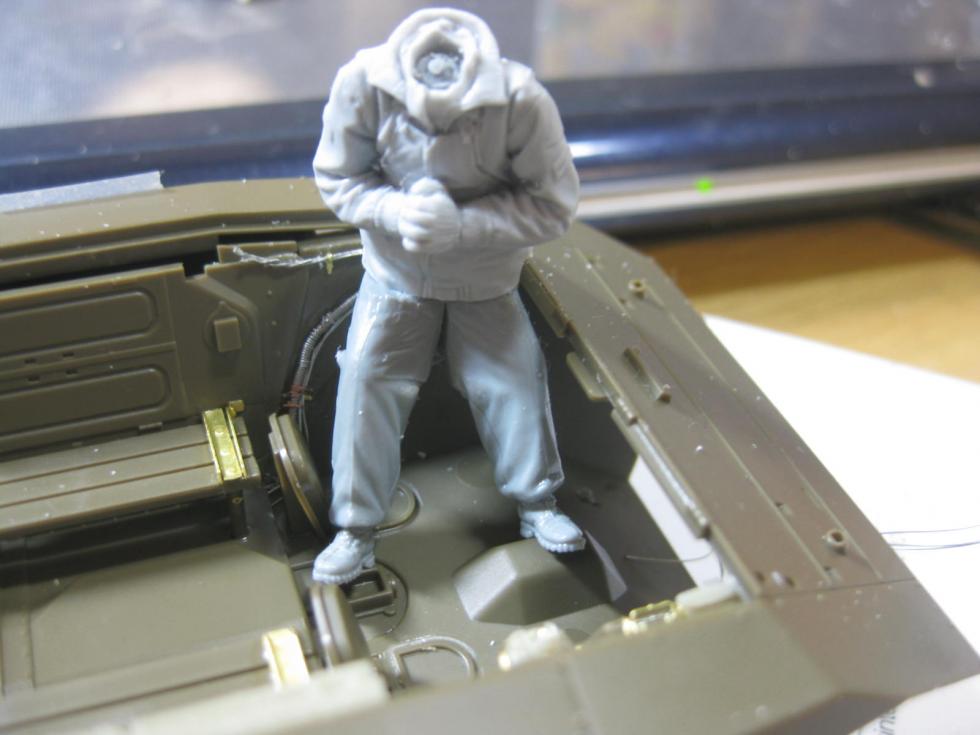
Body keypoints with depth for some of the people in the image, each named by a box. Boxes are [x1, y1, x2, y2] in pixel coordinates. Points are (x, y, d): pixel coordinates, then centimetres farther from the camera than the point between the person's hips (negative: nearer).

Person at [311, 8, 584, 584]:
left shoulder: (522, 102, -30)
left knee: (514, 380, -2)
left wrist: (462, 222, -36)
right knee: (366, 383, -4)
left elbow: (554, 206, -22)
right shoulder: (363, 85, -26)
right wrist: (397, 211, -34)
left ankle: (537, 503, 23)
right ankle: (356, 528, 12)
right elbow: (336, 179, -13)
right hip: (395, 273, 1)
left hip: (485, 278, -1)